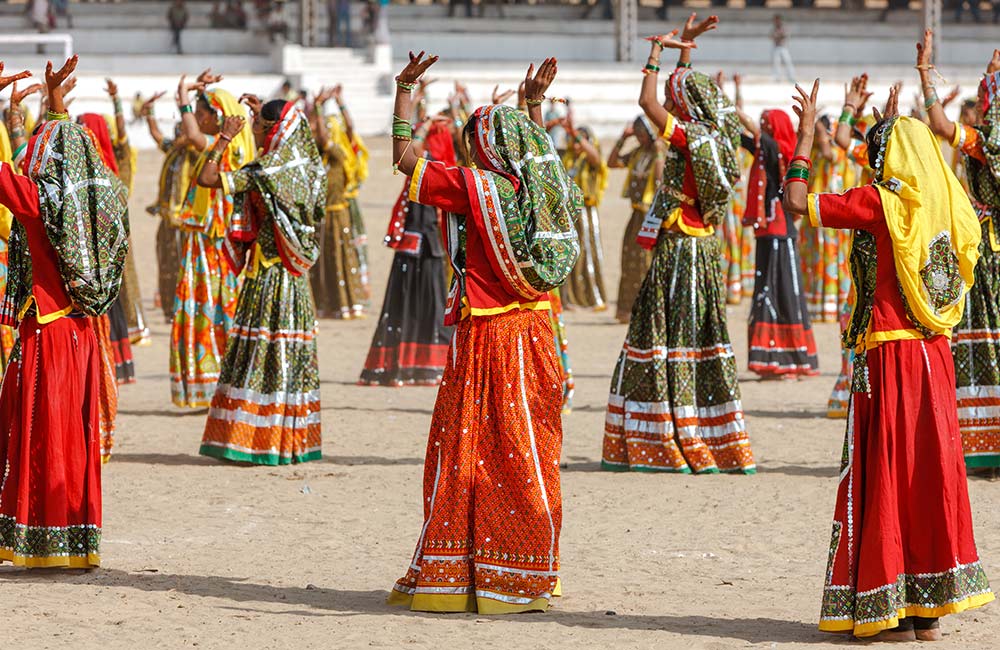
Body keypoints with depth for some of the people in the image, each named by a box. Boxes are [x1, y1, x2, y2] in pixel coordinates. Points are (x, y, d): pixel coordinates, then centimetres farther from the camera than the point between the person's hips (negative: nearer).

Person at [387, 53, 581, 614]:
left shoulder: (472, 186, -12)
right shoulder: (540, 187, 4)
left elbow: (404, 157, -4)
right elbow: (543, 155, 30)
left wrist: (405, 90, 4)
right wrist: (535, 105, 39)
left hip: (484, 335, -6)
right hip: (534, 331, 6)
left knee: (462, 456, 1)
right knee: (528, 458, 9)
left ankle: (447, 575, 5)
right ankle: (528, 580, 13)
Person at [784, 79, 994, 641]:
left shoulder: (881, 201, -11)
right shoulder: (947, 203, 8)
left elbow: (796, 200, -11)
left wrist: (807, 132, -2)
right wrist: (894, 124, 38)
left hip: (889, 354, -6)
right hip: (937, 354, 6)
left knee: (885, 474, -1)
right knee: (933, 469, 9)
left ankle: (889, 612, 0)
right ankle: (930, 609, 13)